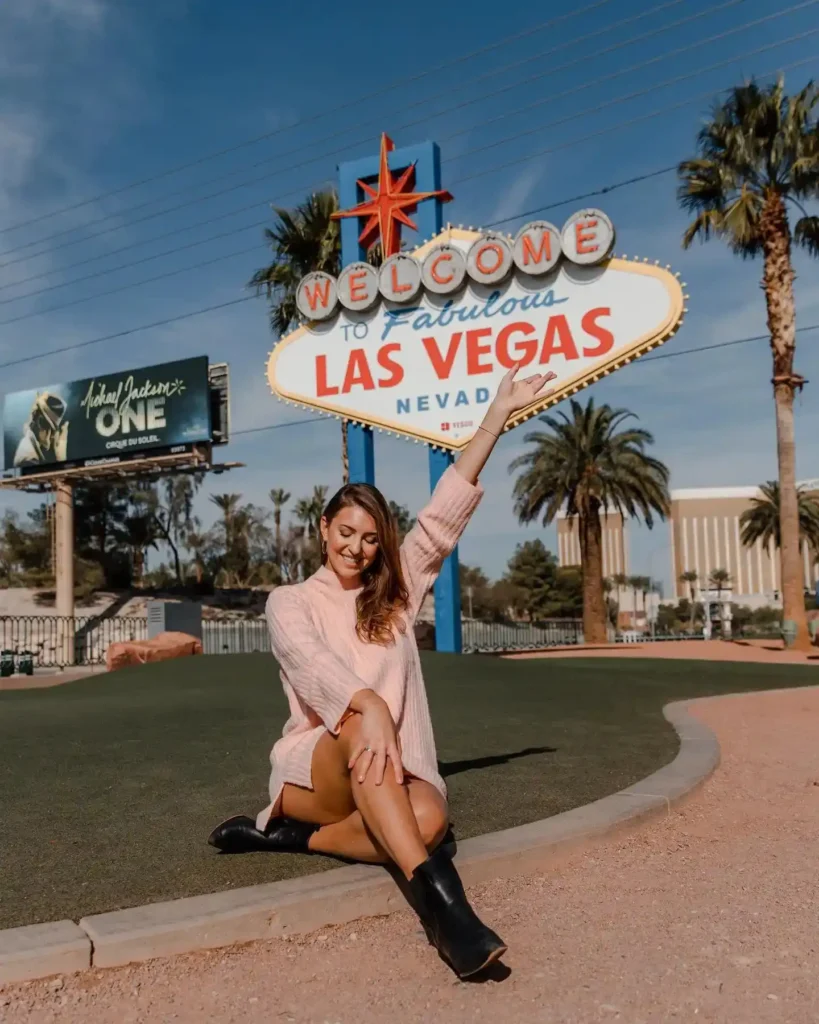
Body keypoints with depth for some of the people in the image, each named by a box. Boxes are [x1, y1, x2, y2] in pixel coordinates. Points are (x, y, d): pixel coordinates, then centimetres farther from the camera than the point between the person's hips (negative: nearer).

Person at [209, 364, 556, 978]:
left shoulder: (396, 592, 14)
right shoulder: (289, 602, 5)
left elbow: (444, 514, 7)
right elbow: (313, 664, -18)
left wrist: (498, 415, 2)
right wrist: (368, 707, -41)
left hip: (389, 768, 3)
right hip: (314, 765, -2)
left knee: (428, 819, -34)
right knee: (362, 727, -38)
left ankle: (294, 834, -14)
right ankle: (433, 890, -46)